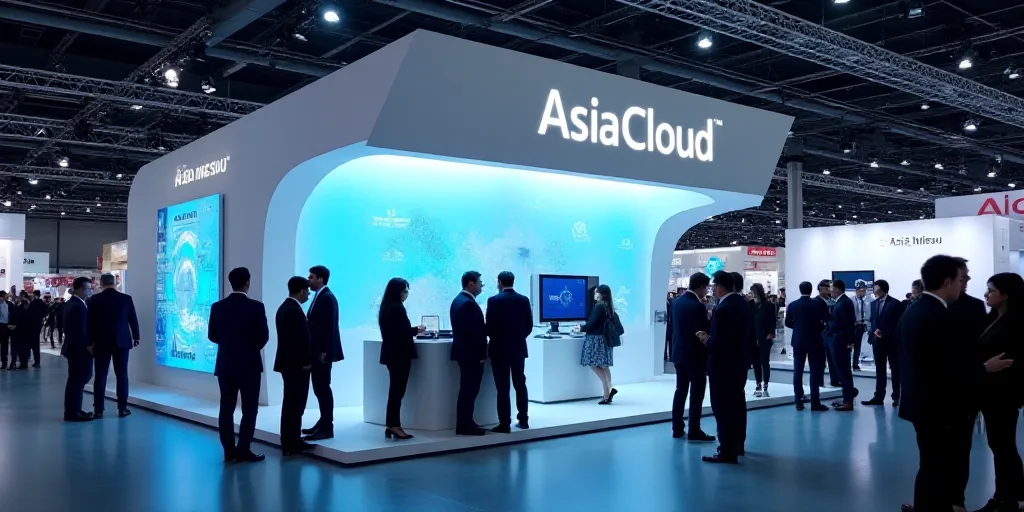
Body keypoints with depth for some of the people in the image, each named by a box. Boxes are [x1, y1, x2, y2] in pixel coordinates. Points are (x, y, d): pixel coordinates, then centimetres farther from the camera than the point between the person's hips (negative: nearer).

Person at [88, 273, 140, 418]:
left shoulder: (95, 299, -4)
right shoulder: (126, 298, -3)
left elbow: (90, 322, -2)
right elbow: (133, 320, 3)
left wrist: (90, 341, 7)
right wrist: (135, 337, 17)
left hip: (102, 342, 0)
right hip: (121, 342, 0)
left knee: (100, 376, 4)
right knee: (122, 375, 5)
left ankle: (98, 410, 4)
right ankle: (122, 408, 7)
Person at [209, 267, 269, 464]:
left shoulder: (218, 307, -1)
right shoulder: (256, 307, -12)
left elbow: (212, 335, 4)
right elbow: (263, 336, -10)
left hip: (225, 364, 4)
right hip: (249, 364, -4)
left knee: (226, 408, 9)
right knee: (249, 409, 2)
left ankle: (229, 450, 11)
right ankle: (243, 451, 0)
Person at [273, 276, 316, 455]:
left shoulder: (283, 307, 13)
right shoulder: (296, 310, -18)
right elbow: (302, 338, -21)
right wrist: (306, 361, -15)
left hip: (287, 362, 10)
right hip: (297, 364, -10)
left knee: (290, 402, 13)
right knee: (296, 403, -5)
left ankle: (288, 441, 18)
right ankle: (294, 442, -1)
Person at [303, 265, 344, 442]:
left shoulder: (327, 298, -14)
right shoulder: (319, 297, 15)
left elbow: (329, 327, -19)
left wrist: (324, 352, -21)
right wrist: (317, 351, 10)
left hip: (323, 352, -9)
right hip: (317, 351, 9)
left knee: (323, 388, -6)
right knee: (319, 388, 13)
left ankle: (327, 428, -1)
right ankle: (323, 423, 22)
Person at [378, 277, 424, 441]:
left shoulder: (386, 307, 11)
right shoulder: (397, 307, -16)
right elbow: (403, 331, -19)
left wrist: (412, 331, 13)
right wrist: (417, 329, -1)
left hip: (391, 352, 9)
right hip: (400, 354, -9)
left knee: (395, 389, 13)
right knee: (398, 390, -3)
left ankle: (390, 426, 15)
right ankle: (394, 426, 0)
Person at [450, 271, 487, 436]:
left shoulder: (459, 299, 13)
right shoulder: (468, 303, -20)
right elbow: (474, 331, -23)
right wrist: (481, 353, -16)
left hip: (465, 351, 10)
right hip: (472, 353, -10)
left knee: (468, 390, 14)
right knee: (469, 390, -4)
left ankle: (465, 423, 20)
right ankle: (465, 425, 1)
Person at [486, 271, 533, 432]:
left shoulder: (494, 300, -11)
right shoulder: (524, 300, 2)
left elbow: (489, 326, -11)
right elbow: (529, 326, 5)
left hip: (499, 349, -4)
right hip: (519, 348, 5)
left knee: (503, 388, -2)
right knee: (520, 384, 14)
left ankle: (505, 424, -1)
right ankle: (523, 420, 19)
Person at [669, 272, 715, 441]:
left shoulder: (677, 301, 5)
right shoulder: (698, 306, -19)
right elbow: (706, 331, -17)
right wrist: (710, 319, 0)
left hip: (679, 352, 8)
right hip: (696, 355, -7)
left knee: (681, 390, 13)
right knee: (697, 393, 0)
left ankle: (677, 428, 16)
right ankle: (694, 431, 2)